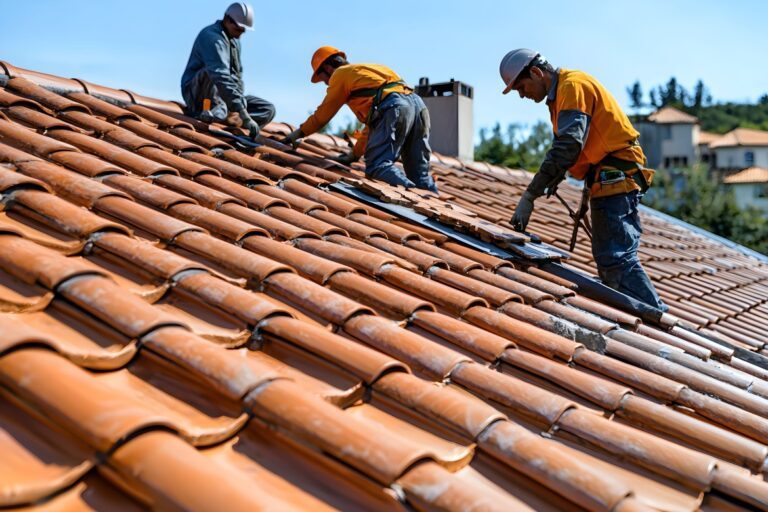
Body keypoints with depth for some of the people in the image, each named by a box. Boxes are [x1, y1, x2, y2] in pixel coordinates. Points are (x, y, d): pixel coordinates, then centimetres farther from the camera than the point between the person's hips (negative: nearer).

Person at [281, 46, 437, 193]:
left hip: (394, 108, -8)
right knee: (419, 175, 6)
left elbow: (323, 114, 20)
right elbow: (372, 122, 37)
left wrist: (297, 134, 34)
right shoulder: (367, 70, 39)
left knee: (377, 167, -14)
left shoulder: (340, 74, 15)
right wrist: (354, 154, 40)